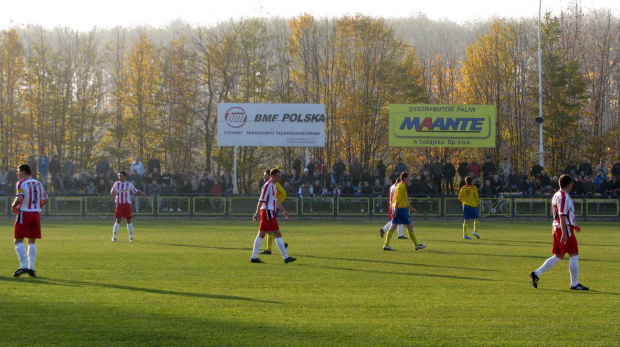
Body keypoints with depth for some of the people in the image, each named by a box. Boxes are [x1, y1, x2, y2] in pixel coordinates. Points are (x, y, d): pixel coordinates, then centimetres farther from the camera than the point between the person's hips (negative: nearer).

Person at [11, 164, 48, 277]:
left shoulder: (21, 183, -8)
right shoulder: (38, 184, 13)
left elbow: (19, 199, -21)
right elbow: (45, 200, 15)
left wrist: (14, 205, -2)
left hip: (24, 213, -6)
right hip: (36, 213, 6)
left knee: (18, 240, -2)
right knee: (32, 241, 12)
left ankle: (23, 265, -16)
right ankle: (31, 267, 10)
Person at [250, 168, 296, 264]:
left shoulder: (274, 186, 17)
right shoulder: (267, 186, -13)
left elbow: (276, 201, 26)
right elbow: (261, 200, -18)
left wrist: (283, 211, 25)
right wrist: (257, 212, -23)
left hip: (270, 212, 10)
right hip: (268, 212, -10)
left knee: (261, 234, 9)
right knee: (277, 234, -9)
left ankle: (254, 257, 10)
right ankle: (286, 257, -10)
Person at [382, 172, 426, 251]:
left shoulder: (400, 186, 19)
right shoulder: (401, 186, -13)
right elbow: (398, 199, -21)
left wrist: (411, 208, 32)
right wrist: (395, 211, -26)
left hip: (397, 208, 10)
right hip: (401, 208, -10)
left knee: (393, 227, 4)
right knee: (410, 226, 0)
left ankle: (386, 245, -3)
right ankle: (416, 245, 8)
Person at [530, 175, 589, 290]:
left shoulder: (557, 195, 16)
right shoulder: (564, 196, -15)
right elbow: (562, 216, -22)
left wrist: (574, 225, 36)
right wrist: (564, 233, -27)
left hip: (557, 228, 10)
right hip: (565, 228, -10)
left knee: (558, 256, 13)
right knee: (574, 255, -3)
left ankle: (537, 273, 7)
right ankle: (574, 284, 0)